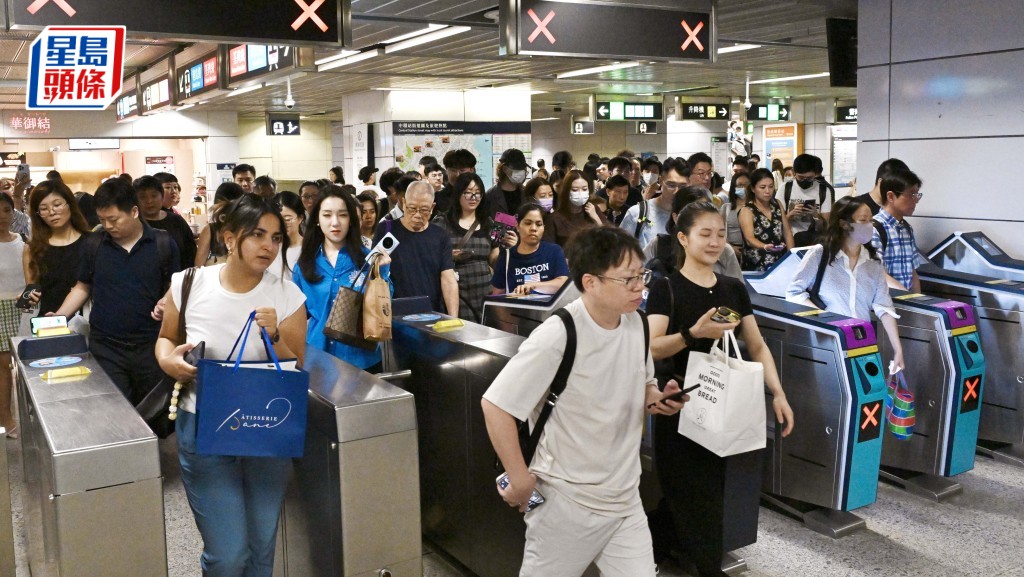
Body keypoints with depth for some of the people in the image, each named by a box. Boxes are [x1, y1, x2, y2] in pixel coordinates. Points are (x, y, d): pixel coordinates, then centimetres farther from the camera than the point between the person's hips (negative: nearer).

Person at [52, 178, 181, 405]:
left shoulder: (163, 244, -1)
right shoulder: (93, 245, 5)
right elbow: (83, 287, 16)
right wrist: (58, 317, 3)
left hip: (151, 346, -1)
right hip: (105, 348, 1)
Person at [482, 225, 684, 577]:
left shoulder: (637, 324, -3)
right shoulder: (558, 336, -23)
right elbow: (495, 405, -20)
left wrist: (657, 399, -7)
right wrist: (521, 481, -15)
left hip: (625, 496, 6)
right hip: (567, 500, -5)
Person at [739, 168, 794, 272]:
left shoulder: (777, 205, 11)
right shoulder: (746, 211, -7)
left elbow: (787, 232, 15)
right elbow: (749, 239, -21)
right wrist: (766, 247, -40)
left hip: (780, 263, 5)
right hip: (756, 268, -5)